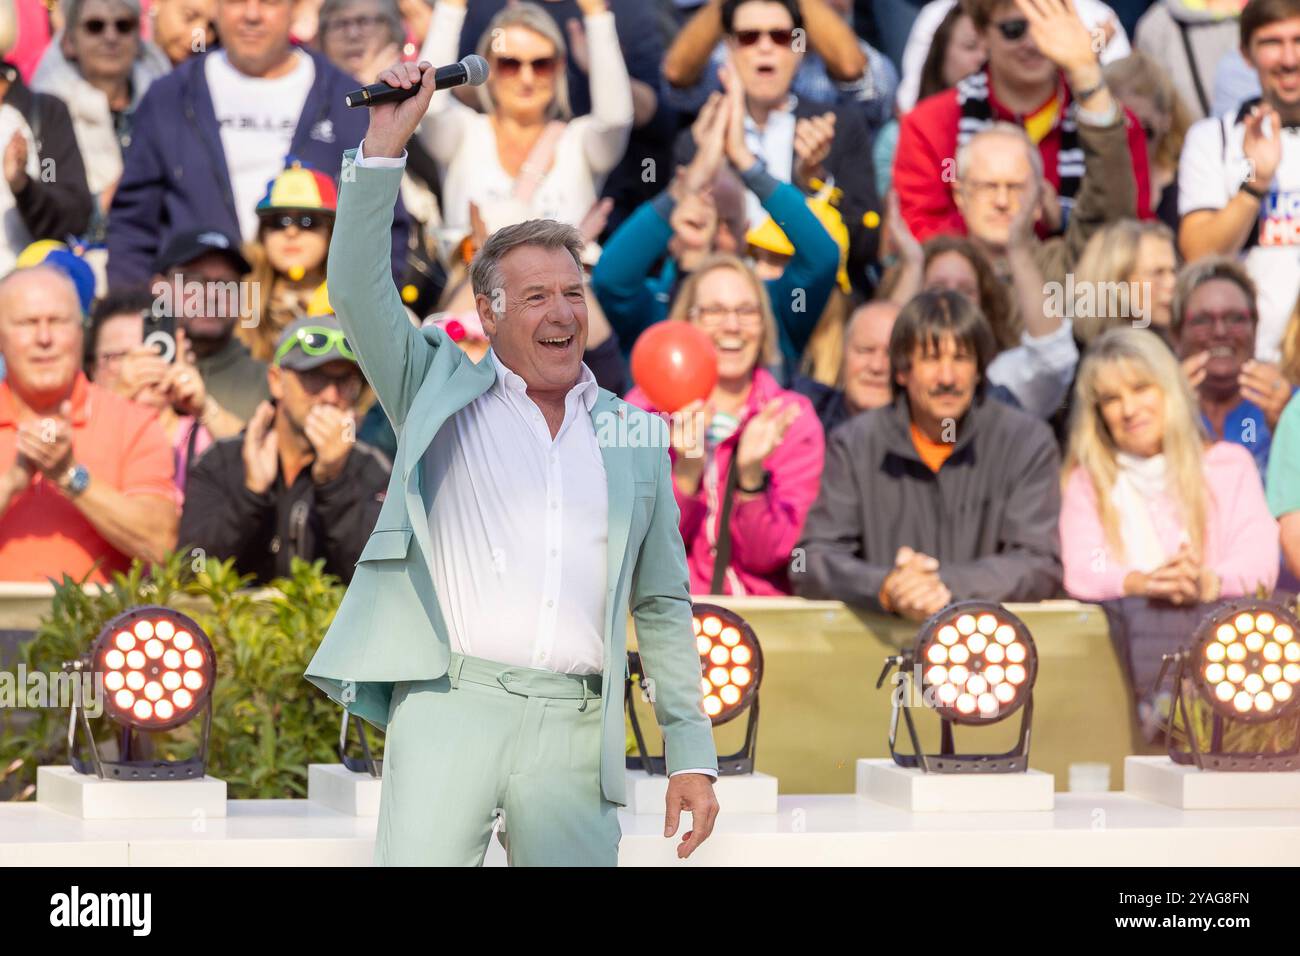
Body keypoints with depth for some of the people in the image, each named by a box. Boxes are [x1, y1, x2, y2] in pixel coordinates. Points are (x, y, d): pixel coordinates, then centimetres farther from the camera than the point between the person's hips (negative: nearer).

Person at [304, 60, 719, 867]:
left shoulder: (635, 435, 18)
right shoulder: (442, 393, 14)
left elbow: (664, 605, 18)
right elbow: (358, 289, 2)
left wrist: (693, 753, 10)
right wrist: (386, 145, -4)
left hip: (575, 729, 2)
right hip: (449, 706, -2)